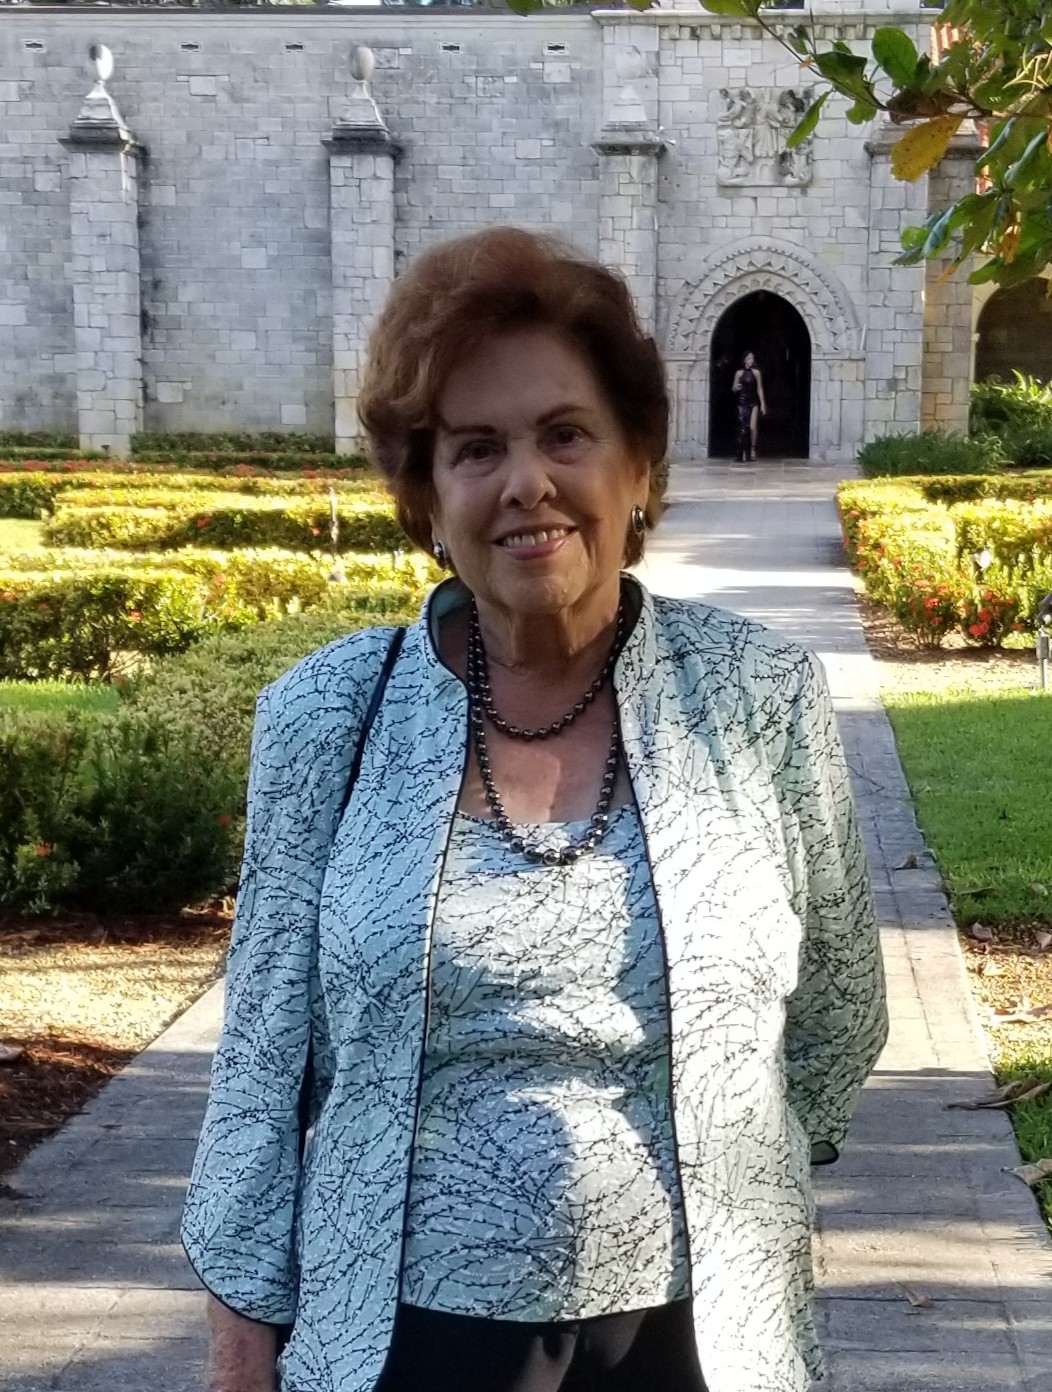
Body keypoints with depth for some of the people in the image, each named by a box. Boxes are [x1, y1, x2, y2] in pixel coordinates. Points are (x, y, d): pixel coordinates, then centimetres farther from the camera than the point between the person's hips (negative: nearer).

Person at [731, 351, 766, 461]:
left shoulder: (756, 372, 3)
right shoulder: (739, 373, 4)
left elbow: (759, 389, 4)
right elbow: (733, 388, 11)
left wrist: (762, 404, 2)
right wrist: (736, 388, -14)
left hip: (753, 402, 0)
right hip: (742, 402, 0)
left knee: (752, 427, -11)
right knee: (742, 428, -4)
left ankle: (752, 448, 11)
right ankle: (742, 454, 1)